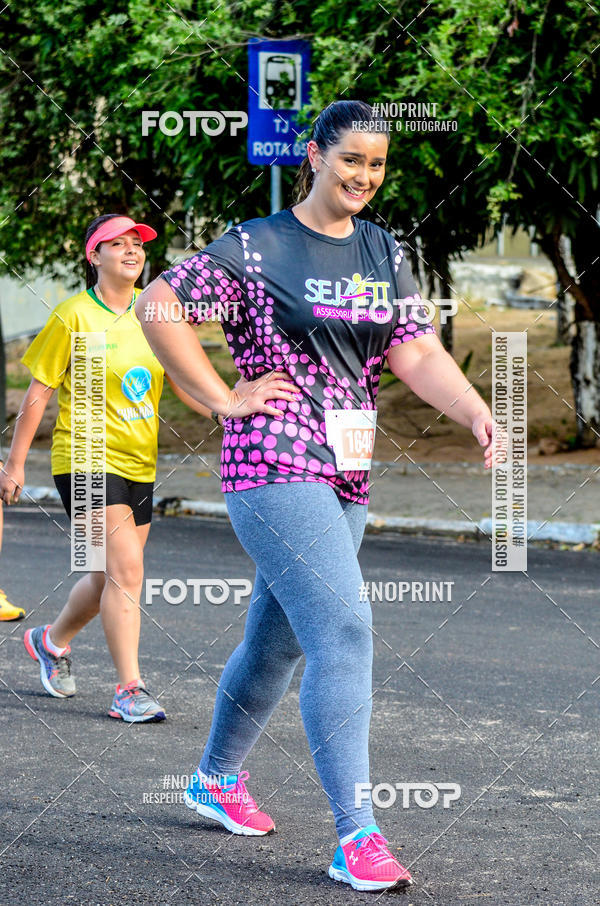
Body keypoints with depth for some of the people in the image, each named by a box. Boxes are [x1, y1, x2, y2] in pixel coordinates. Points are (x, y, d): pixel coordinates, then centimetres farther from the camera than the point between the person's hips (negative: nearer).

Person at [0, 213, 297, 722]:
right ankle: (129, 690, -15)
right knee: (125, 569, -17)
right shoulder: (74, 317, -8)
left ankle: (52, 640, 40)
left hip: (139, 462, 6)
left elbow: (183, 381, 8)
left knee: (110, 576, 13)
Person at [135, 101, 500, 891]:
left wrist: (475, 411, -15)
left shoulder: (384, 253, 12)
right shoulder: (256, 246, -5)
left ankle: (217, 776, 40)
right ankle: (357, 836, -20)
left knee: (279, 639, 17)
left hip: (347, 476, 7)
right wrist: (221, 398, -9)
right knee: (344, 629, -19)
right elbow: (157, 304, -7)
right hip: (274, 466, -7)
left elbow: (416, 355, 4)